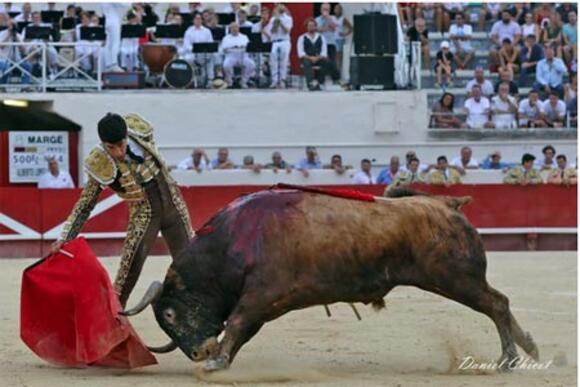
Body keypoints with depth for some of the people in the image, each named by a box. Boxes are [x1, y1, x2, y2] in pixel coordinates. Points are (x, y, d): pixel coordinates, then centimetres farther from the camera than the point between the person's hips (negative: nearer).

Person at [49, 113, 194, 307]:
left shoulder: (140, 133, -17)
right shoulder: (100, 166, -23)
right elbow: (85, 205, -15)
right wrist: (64, 238, -22)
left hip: (173, 206, 3)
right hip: (144, 216, -3)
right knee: (128, 271, -13)